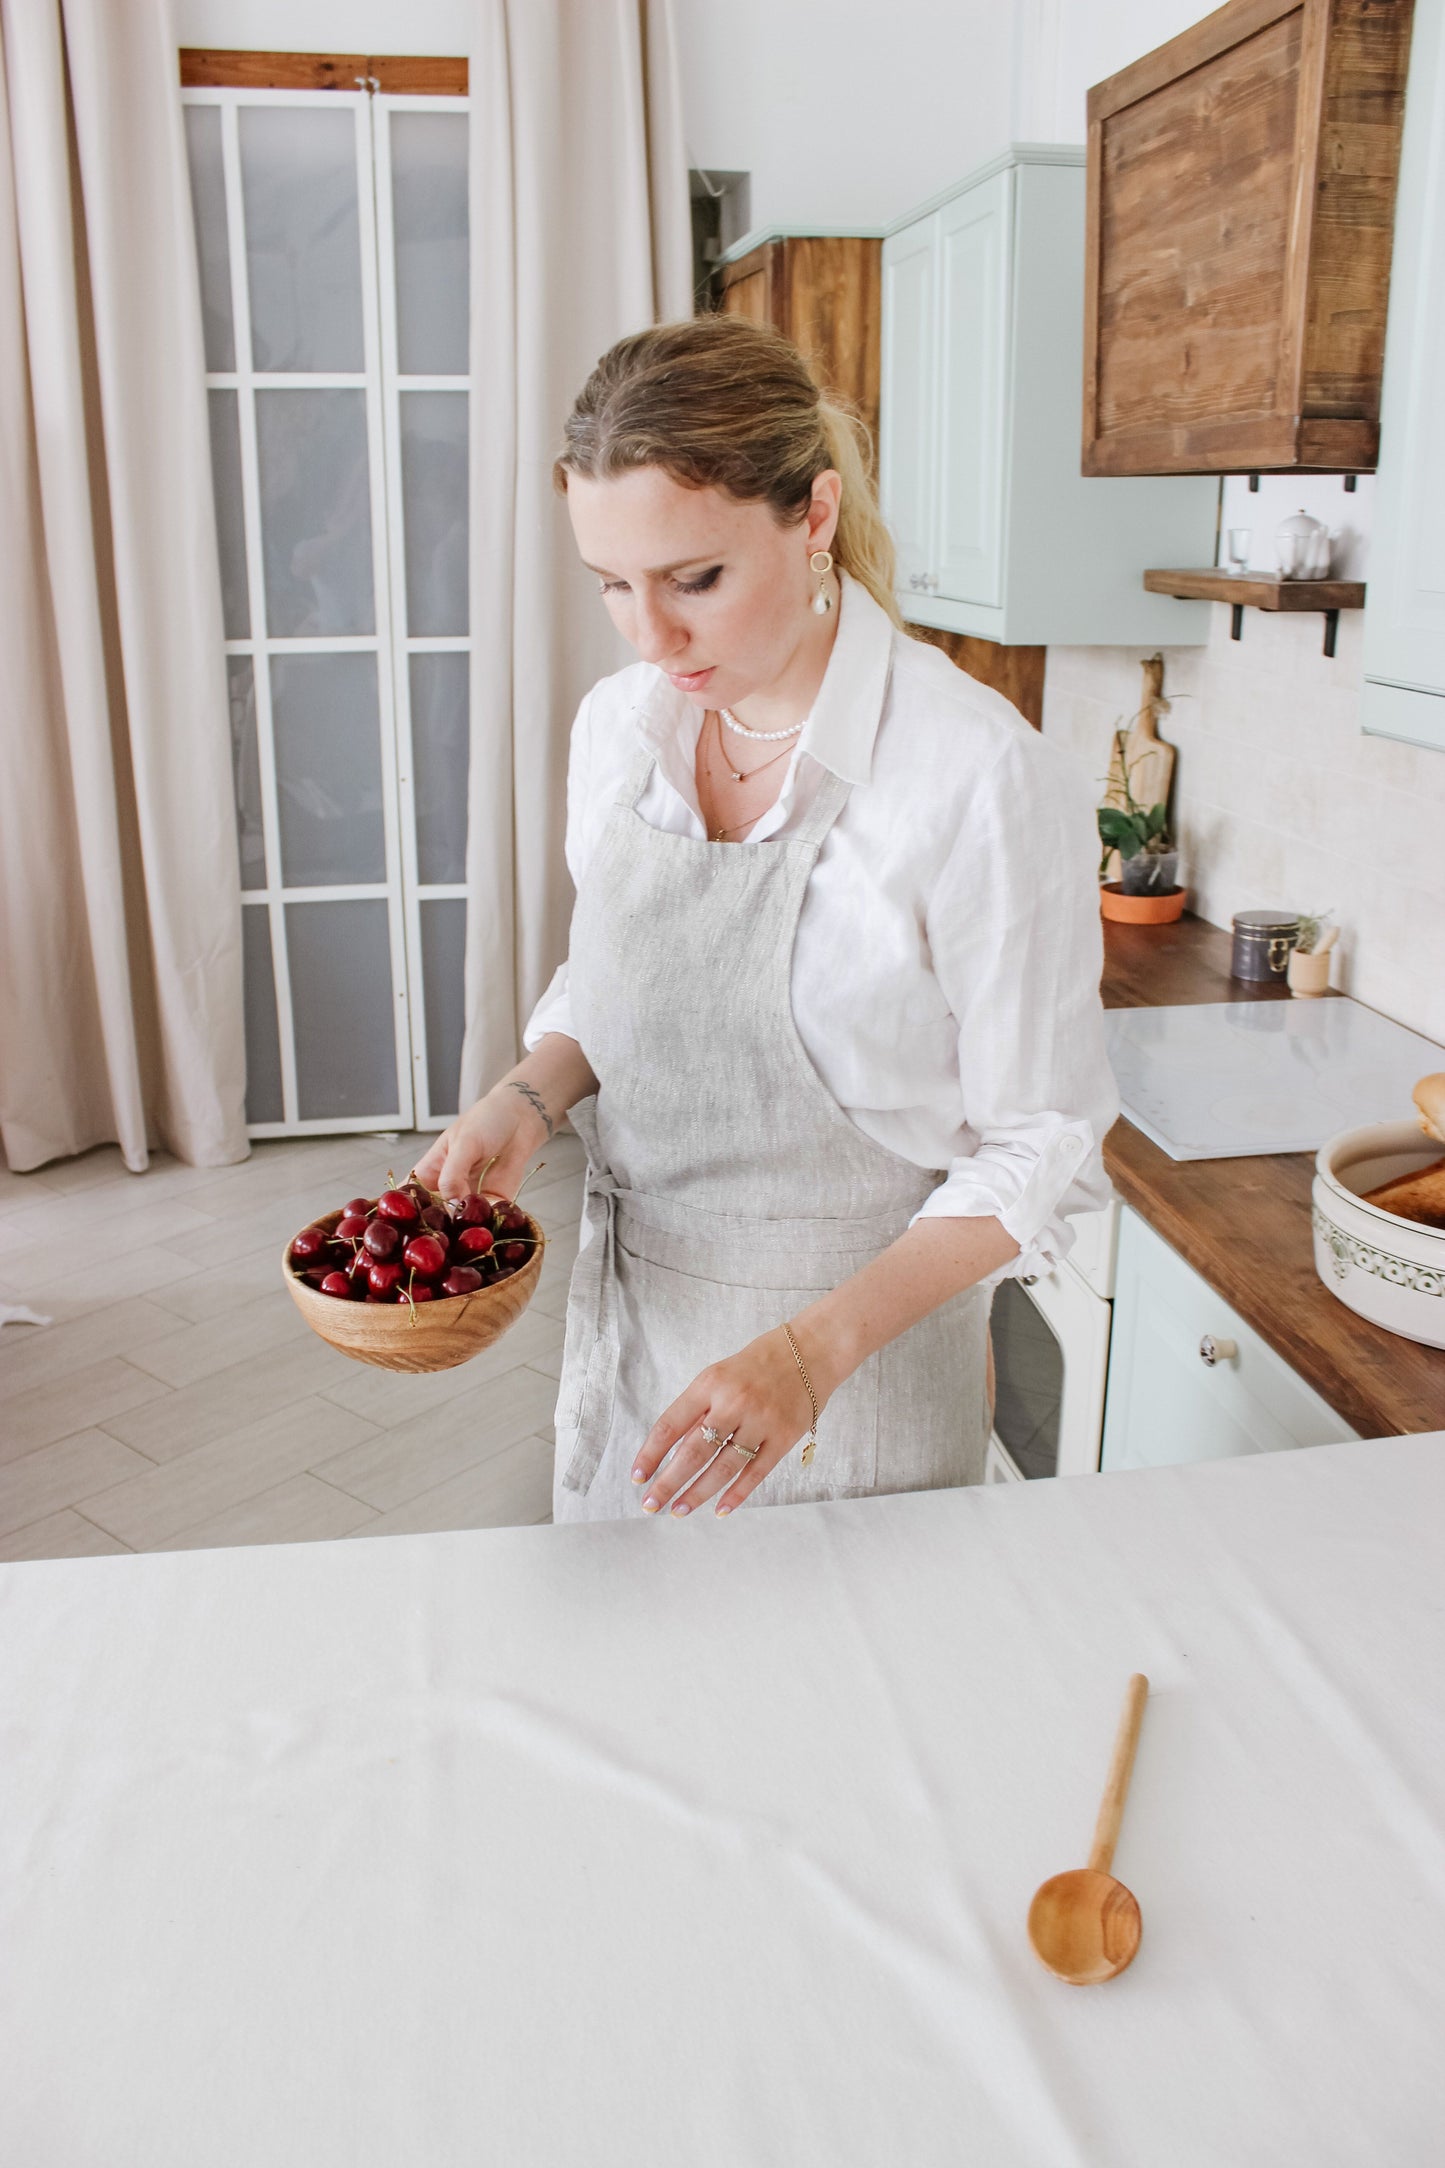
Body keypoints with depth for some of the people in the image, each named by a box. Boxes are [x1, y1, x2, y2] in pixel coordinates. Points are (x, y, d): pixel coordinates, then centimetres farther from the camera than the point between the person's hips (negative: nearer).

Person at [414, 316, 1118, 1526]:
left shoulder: (985, 779, -23)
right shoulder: (617, 723, -3)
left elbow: (1042, 1150, -16)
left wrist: (814, 1350, -25)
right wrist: (530, 1097, -10)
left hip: (867, 1343, -5)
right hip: (633, 1321, 6)